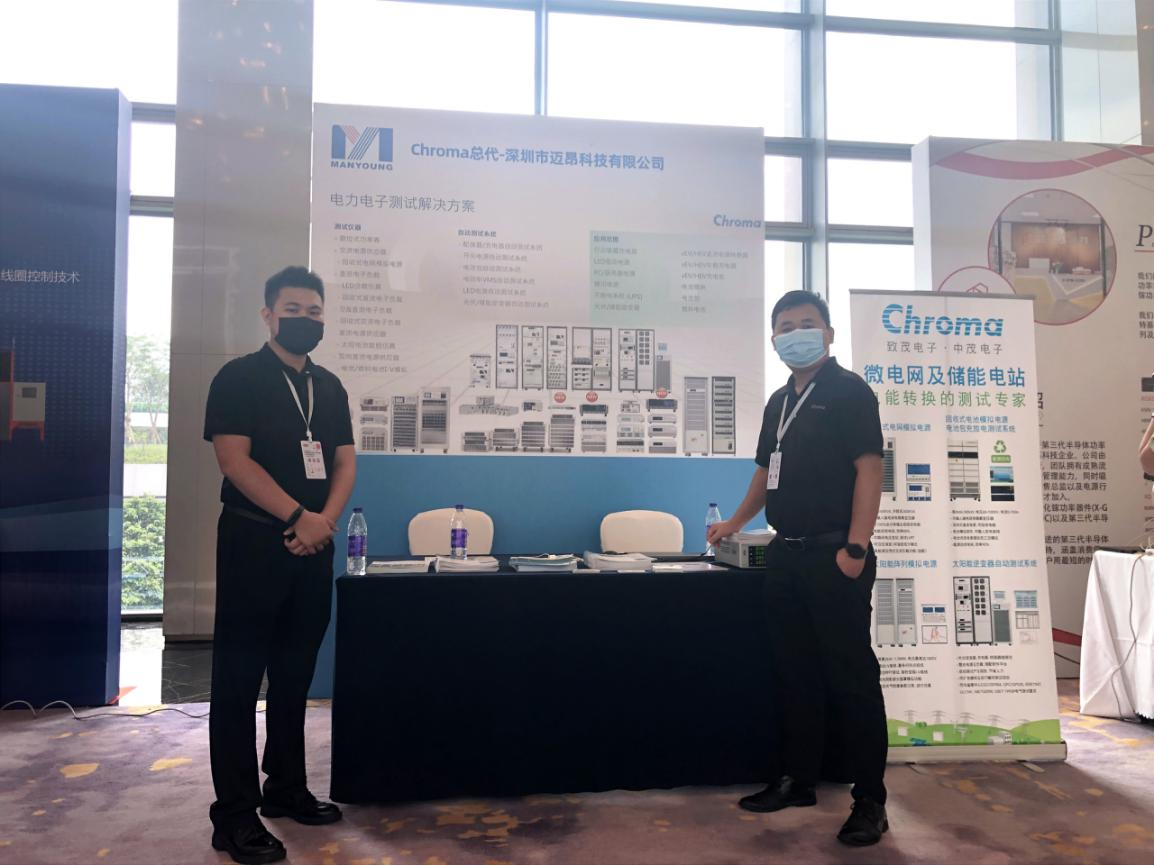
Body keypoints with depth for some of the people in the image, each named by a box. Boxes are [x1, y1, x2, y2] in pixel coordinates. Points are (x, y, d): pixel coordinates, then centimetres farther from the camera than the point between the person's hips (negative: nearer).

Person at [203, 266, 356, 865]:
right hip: (254, 541, -5)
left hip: (313, 546, 6)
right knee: (239, 676, 1)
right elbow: (234, 460, -14)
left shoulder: (329, 386, 13)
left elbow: (345, 461, 9)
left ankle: (286, 788, 27)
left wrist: (324, 521, -8)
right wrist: (298, 516, -17)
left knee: (295, 674, 13)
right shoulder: (238, 378, -4)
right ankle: (234, 814, 9)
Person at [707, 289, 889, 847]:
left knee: (851, 675, -1)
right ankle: (796, 779, 26)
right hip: (786, 553, 7)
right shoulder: (778, 401, 16)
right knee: (794, 671, 13)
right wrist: (737, 522, 29)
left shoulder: (849, 391, -6)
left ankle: (870, 800, 11)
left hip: (834, 554, -7)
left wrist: (856, 547, -20)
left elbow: (869, 468, -14)